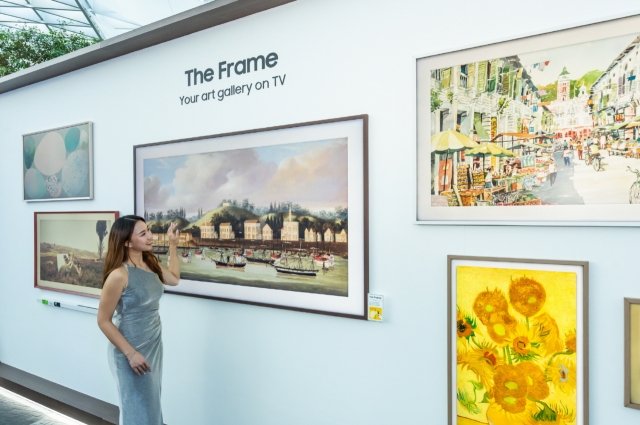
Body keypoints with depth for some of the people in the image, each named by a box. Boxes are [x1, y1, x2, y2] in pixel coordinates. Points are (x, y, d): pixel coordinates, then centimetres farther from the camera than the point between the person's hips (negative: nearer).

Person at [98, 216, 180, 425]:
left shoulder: (150, 264, 0)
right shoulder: (119, 275, -22)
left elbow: (174, 279, 19)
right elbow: (103, 321, -18)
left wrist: (173, 245, 11)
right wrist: (130, 353, -20)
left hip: (154, 345, 7)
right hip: (132, 349, -7)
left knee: (151, 404, 20)